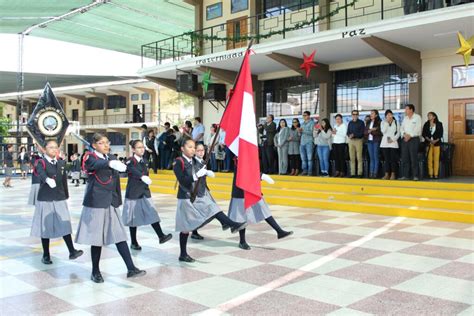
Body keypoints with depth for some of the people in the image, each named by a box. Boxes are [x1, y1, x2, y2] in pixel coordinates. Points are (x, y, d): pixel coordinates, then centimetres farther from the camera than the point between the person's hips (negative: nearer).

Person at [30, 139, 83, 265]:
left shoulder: (62, 163, 9)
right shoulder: (41, 162, -5)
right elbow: (42, 174, -28)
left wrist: (66, 197, 15)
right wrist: (47, 179, -50)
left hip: (60, 199, 3)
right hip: (45, 199, -3)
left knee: (64, 225, -3)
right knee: (45, 227, 4)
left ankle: (72, 251, -2)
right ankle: (46, 255, 16)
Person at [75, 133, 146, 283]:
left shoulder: (112, 158, 12)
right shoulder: (91, 158, -7)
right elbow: (98, 165, -32)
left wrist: (118, 200, 15)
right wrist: (111, 163, -53)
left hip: (111, 203, 5)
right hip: (96, 203, -5)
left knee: (119, 235, 2)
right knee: (97, 237, 1)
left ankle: (131, 268, 1)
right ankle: (95, 272, 16)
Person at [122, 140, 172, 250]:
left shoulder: (145, 161, 8)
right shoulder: (130, 161, -13)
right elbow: (134, 171, -34)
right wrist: (142, 177, -52)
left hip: (145, 192, 5)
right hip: (133, 193, -5)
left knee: (152, 214, -4)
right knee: (133, 218, 4)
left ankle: (161, 236, -8)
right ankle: (133, 242, 14)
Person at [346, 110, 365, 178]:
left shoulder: (361, 122, 3)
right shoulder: (350, 123, 17)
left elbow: (362, 132, -5)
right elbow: (348, 132, 14)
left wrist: (354, 135, -16)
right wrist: (349, 135, -8)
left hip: (358, 140, -4)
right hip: (351, 141, 4)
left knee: (359, 158, -8)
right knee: (352, 158, 3)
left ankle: (359, 173, -8)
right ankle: (352, 173, 5)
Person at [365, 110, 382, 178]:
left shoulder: (379, 122, -2)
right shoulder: (368, 122, 16)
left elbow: (380, 132, -9)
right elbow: (365, 132, 10)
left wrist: (371, 131, -8)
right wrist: (370, 130, -8)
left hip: (376, 141, -5)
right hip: (369, 141, 5)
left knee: (376, 157, -5)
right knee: (371, 157, 5)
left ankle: (375, 173, -5)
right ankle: (371, 173, 5)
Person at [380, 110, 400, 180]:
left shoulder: (396, 122, 8)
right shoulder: (383, 122, 9)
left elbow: (398, 133, 6)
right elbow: (383, 131, -6)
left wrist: (393, 139, -7)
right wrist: (386, 123, -9)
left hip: (393, 143, -1)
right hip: (385, 143, 1)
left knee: (393, 159, -5)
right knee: (386, 159, 1)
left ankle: (393, 174, 0)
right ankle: (387, 174, 3)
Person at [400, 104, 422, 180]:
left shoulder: (417, 117, -2)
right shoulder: (405, 118, 16)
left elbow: (418, 129, -10)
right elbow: (402, 128, 11)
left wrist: (410, 136, -15)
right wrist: (404, 134, -8)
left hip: (414, 139, -6)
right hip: (405, 139, 6)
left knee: (414, 158, -7)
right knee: (404, 158, 3)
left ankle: (415, 176, -4)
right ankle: (405, 175, 7)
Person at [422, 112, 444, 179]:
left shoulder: (439, 124, 5)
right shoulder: (426, 124, 10)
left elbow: (440, 134, 1)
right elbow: (424, 134, 4)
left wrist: (435, 141, -14)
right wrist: (429, 140, -12)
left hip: (437, 143, -1)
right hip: (428, 143, 1)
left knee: (436, 159, -5)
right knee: (429, 159, -3)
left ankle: (436, 174, -3)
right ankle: (430, 174, -1)